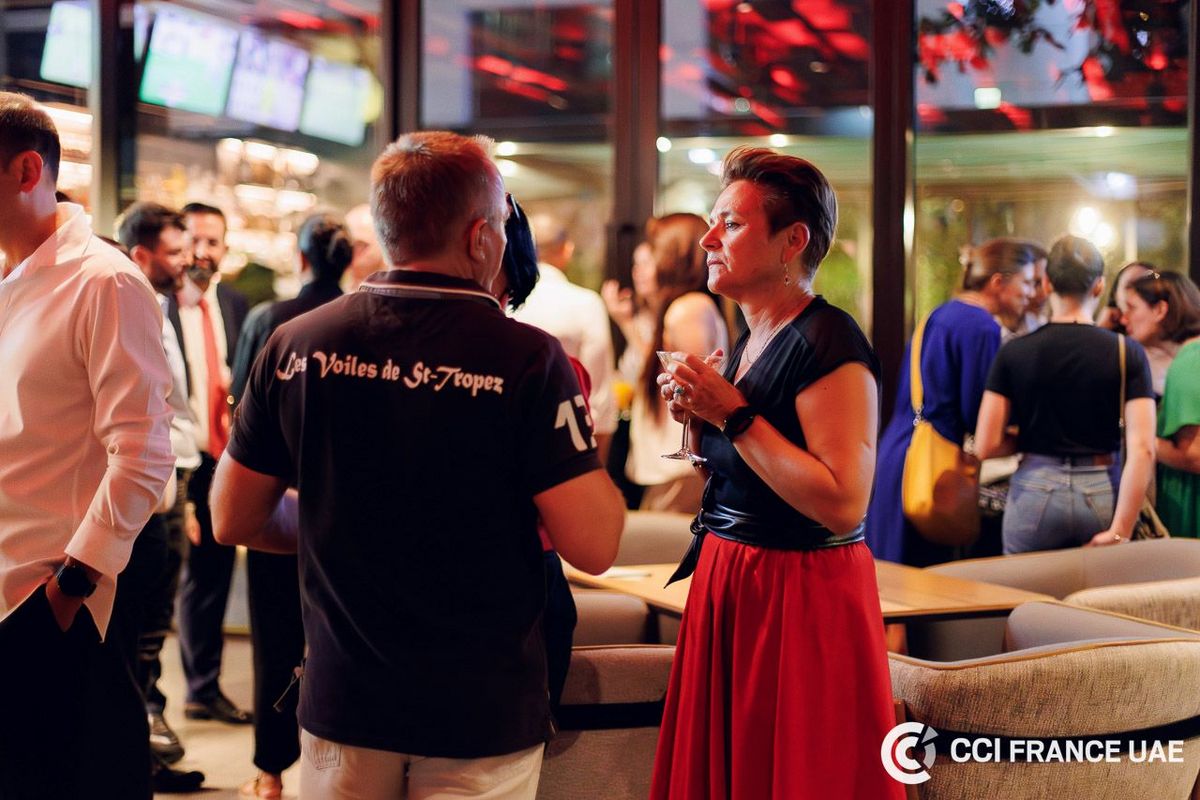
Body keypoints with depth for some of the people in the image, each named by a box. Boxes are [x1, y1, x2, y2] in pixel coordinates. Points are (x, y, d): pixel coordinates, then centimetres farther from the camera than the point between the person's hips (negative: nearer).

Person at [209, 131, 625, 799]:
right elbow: (594, 546, -15)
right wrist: (584, 437, 2)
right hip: (482, 717, -3)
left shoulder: (296, 345, -4)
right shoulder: (527, 358, -15)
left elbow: (234, 521, 4)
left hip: (343, 701, 3)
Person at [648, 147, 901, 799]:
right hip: (729, 584, 9)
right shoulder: (752, 341, 11)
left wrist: (735, 417, -21)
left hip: (802, 596, -9)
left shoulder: (828, 344, -16)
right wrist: (702, 420, 3)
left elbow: (843, 503, -26)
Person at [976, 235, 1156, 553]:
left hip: (1035, 492, 0)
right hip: (1101, 493, 0)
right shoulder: (1127, 353, -3)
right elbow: (1142, 449, -10)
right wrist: (1120, 532, -9)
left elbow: (986, 446, -4)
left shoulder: (1014, 352, -2)